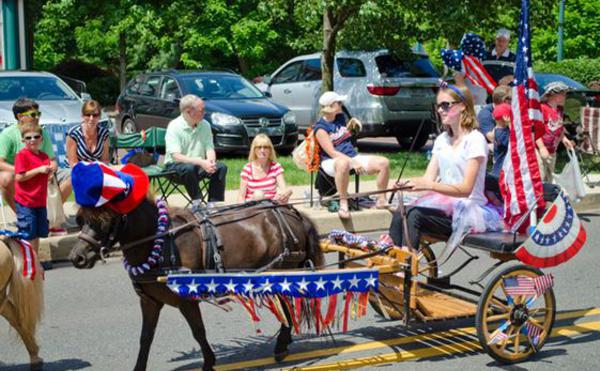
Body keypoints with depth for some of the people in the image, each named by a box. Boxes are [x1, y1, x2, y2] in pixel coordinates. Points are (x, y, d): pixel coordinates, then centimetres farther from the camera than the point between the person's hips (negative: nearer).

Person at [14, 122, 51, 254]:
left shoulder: (44, 156, 10)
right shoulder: (22, 155, -10)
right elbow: (19, 177, -19)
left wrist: (49, 171, 1)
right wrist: (39, 170, -20)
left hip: (40, 201, 7)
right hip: (25, 202, -7)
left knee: (38, 233, 13)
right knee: (28, 234, -3)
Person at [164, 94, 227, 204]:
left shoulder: (205, 125, 3)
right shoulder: (174, 126, -15)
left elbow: (210, 148, 2)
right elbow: (176, 157, -23)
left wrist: (211, 161, -23)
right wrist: (201, 162, -34)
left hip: (199, 166, 5)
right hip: (175, 166, -5)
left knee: (221, 167, -19)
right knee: (189, 168, -37)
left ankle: (214, 203, -16)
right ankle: (197, 201, -23)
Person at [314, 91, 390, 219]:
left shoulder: (340, 117, 11)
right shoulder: (321, 128, -11)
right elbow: (331, 152, -20)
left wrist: (351, 124, 12)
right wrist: (353, 162, -29)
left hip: (352, 156, 7)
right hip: (331, 162, -7)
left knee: (384, 162, -10)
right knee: (343, 163, -45)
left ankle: (381, 200, 3)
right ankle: (343, 204, -37)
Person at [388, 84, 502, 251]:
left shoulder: (474, 139, -7)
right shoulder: (442, 139, 17)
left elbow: (466, 189, -16)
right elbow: (428, 178, 7)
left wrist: (429, 185, -29)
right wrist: (409, 184, -16)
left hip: (468, 210, -6)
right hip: (444, 203, 6)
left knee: (414, 216, -31)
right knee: (399, 215, -23)